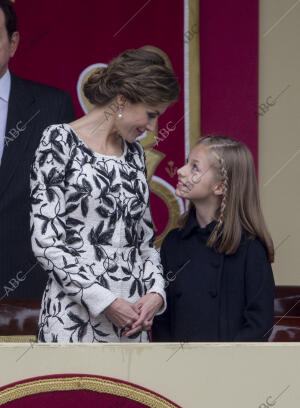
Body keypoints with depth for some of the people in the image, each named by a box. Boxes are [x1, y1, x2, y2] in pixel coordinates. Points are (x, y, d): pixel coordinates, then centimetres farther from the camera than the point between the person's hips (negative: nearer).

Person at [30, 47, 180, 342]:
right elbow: (46, 242, -11)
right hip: (74, 316, -6)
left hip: (132, 315, 6)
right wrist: (105, 302, -15)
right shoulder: (60, 141, -5)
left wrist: (156, 292, 0)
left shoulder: (134, 152, 15)